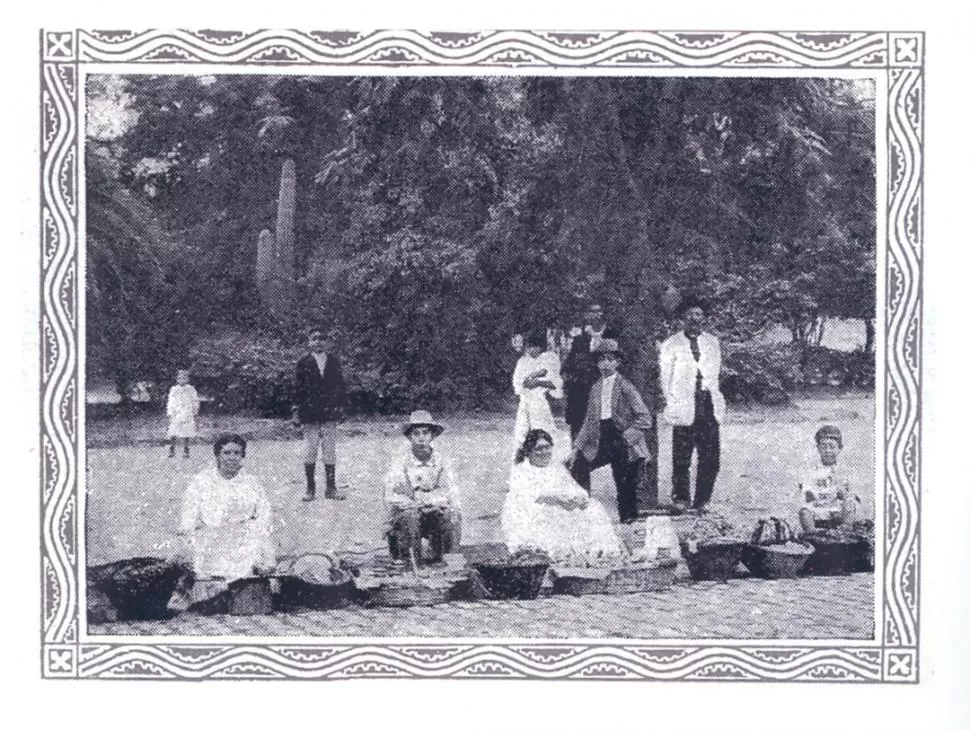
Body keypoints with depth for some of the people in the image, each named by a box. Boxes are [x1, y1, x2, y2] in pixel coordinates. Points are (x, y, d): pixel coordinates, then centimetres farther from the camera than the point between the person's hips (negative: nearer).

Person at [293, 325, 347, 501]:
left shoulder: (333, 361, 6)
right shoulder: (304, 362, 0)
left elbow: (341, 385, 9)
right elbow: (298, 387, 1)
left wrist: (341, 405, 3)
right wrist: (296, 409, -2)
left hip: (329, 414, 2)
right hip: (310, 414, -1)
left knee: (330, 451, 5)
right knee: (309, 452, 2)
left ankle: (331, 488, 11)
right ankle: (310, 489, 10)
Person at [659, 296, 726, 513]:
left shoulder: (712, 342, 16)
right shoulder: (671, 345, 5)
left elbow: (716, 375, 18)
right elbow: (665, 379, 6)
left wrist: (716, 401, 10)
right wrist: (673, 404, -2)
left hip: (709, 408, 3)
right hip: (685, 409, -3)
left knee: (710, 460, -2)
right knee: (682, 459, -4)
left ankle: (702, 502, 8)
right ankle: (681, 500, 8)